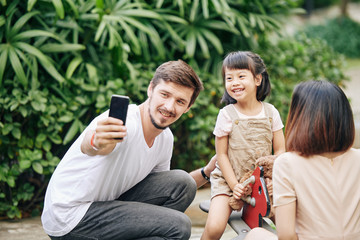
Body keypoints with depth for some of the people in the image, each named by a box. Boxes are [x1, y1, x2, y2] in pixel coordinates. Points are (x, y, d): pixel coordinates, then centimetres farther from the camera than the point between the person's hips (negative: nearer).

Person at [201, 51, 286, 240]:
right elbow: (222, 154, -4)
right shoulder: (227, 114, -5)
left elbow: (280, 150, 3)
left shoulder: (270, 112, 1)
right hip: (228, 180, -2)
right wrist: (234, 185, -14)